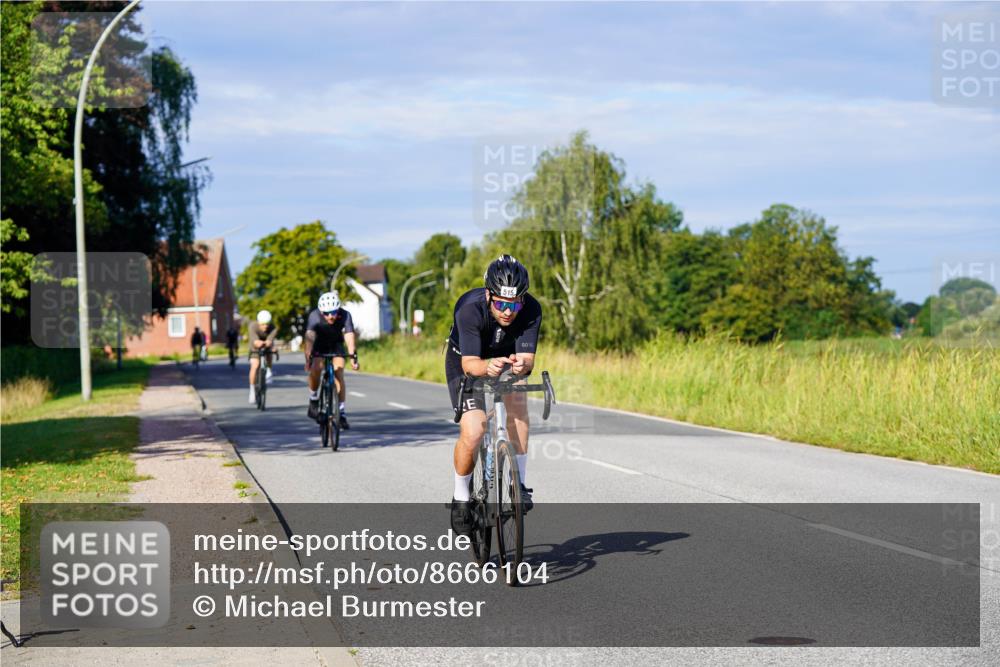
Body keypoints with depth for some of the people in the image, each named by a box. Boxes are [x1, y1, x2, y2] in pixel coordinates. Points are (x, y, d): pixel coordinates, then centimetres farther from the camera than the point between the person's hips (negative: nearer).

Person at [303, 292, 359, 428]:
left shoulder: (345, 316, -30)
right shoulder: (314, 316, -32)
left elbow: (349, 336, -41)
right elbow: (310, 338, -43)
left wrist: (353, 356, -55)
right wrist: (308, 358, -57)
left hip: (336, 345, 1)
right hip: (319, 345, -1)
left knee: (338, 375, -15)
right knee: (316, 369, -26)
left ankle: (342, 413, -8)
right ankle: (313, 399, -3)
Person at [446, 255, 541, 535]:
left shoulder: (531, 310, -29)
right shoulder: (470, 309, -37)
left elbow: (527, 357, -33)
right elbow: (470, 364, -40)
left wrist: (522, 364, -57)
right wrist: (488, 367, -62)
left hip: (508, 357, 3)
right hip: (466, 361, -3)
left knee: (517, 407, -25)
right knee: (472, 433, -19)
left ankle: (519, 485, -12)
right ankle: (461, 497, 3)